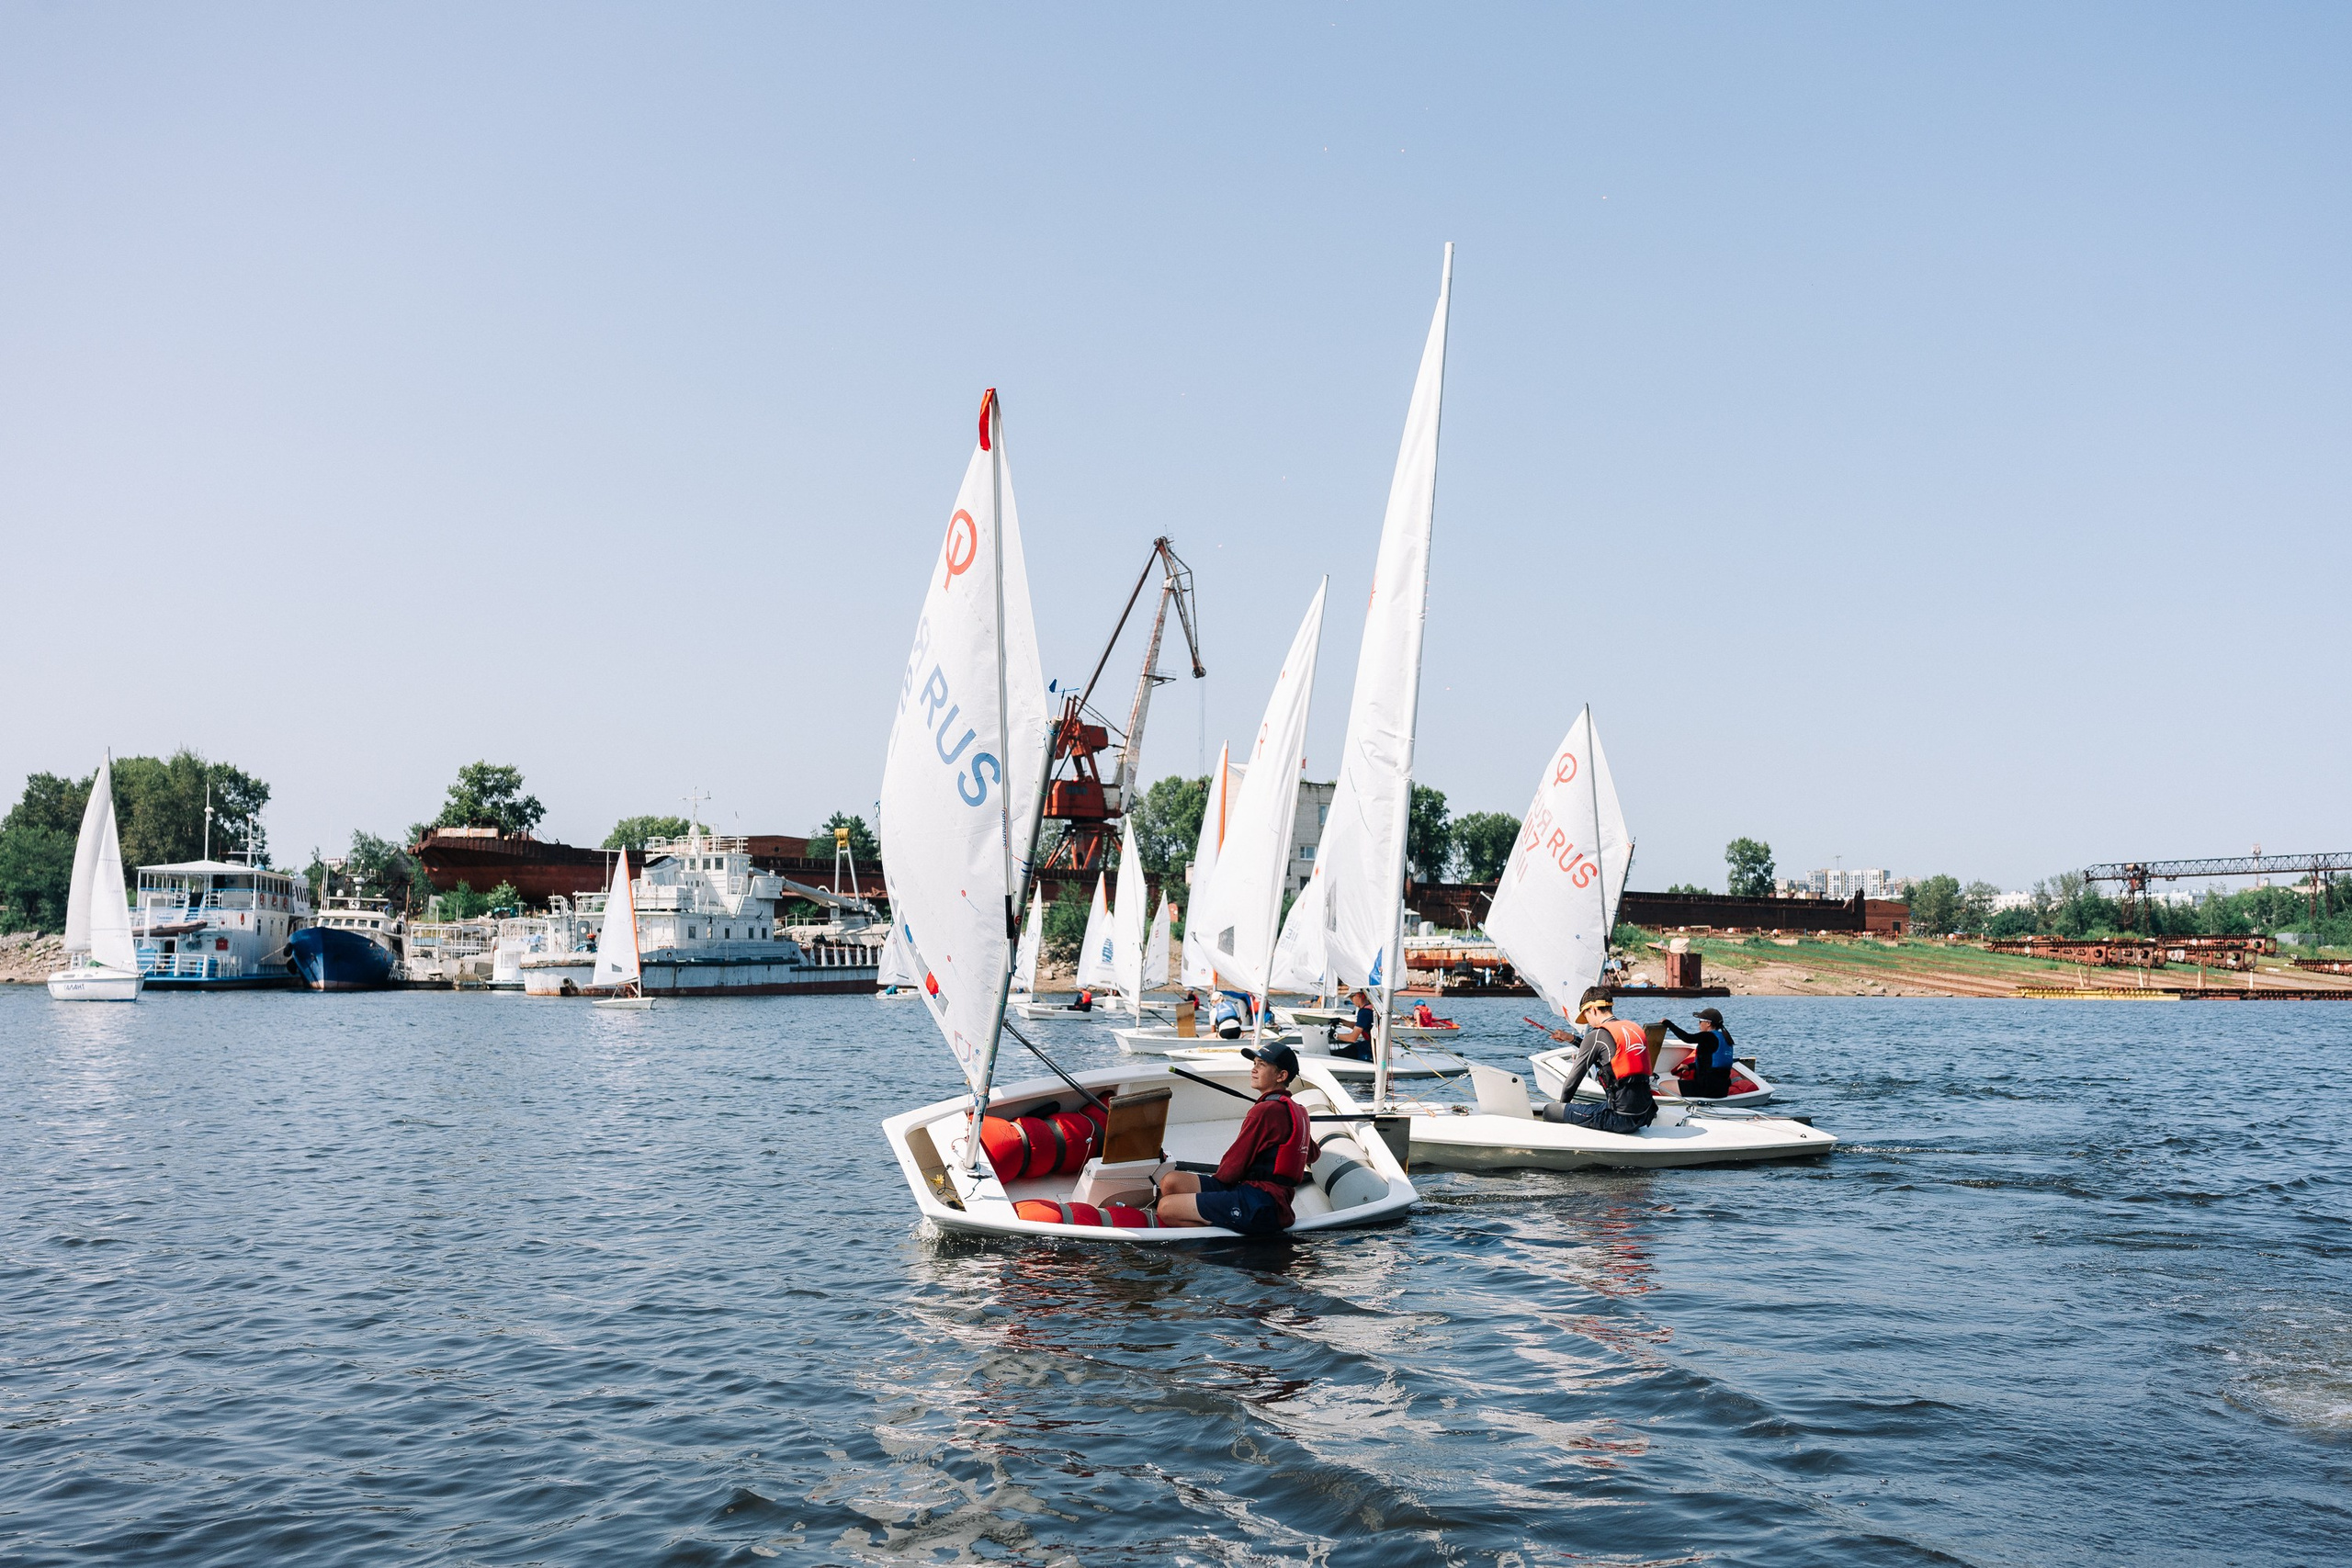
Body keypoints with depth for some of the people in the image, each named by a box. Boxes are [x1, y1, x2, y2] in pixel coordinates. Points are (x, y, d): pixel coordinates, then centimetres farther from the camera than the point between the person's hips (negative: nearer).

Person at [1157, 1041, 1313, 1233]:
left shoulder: (1265, 1110, -12)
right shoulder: (1298, 1111, 17)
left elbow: (1232, 1169, -8)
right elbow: (1312, 1156, 38)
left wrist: (1218, 1175, 13)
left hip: (1258, 1206, -10)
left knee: (1166, 1208, -16)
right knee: (1170, 1181, 3)